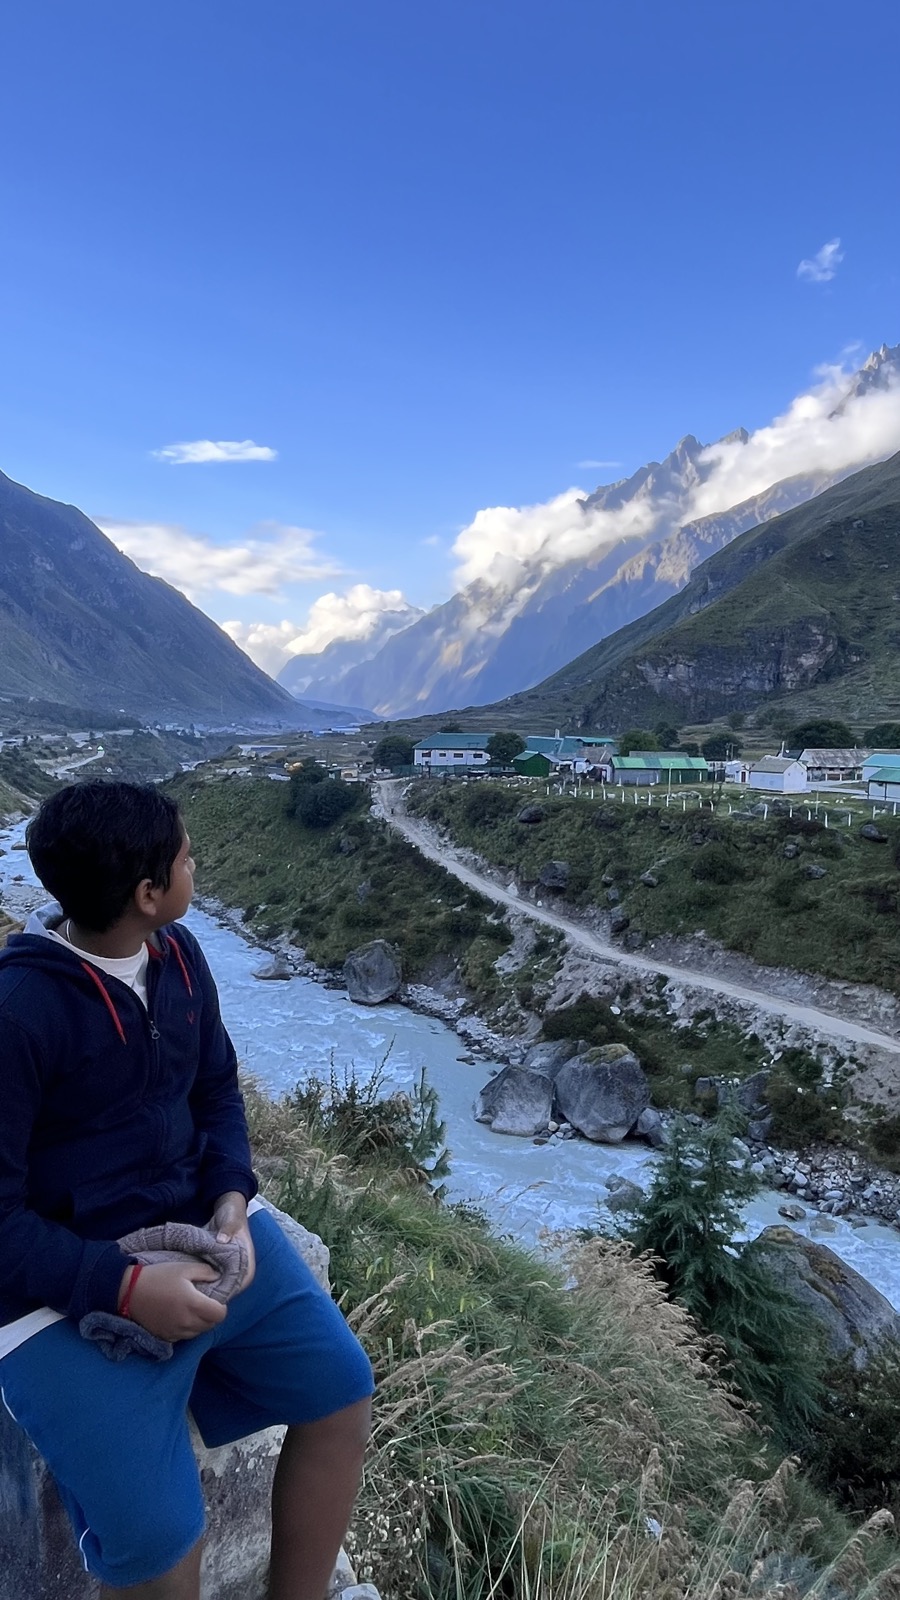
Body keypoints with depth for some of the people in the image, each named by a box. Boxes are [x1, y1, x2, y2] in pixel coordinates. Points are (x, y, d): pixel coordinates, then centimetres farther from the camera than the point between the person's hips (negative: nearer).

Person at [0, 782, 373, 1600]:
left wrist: (231, 1198, -7)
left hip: (198, 1229, 7)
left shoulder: (178, 954, -2)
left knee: (343, 1391, 3)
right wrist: (126, 1287, -25)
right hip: (66, 1288, -6)